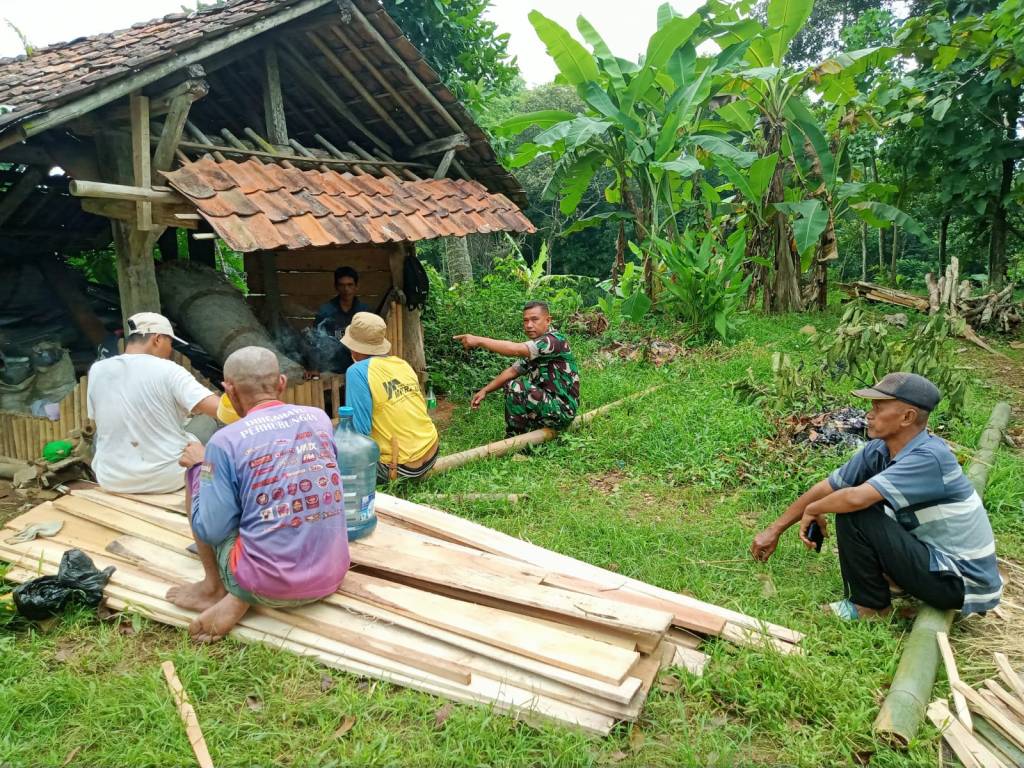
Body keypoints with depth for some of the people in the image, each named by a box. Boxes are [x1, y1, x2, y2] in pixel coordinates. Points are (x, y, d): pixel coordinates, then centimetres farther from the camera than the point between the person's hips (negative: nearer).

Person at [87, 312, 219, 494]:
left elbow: (96, 420, 12)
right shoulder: (168, 371, -15)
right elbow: (218, 409, -24)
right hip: (169, 478, -4)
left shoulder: (97, 370, -2)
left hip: (113, 479, 4)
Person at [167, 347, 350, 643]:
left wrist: (200, 466, 9)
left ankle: (214, 588, 23)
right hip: (331, 577, 4)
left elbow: (211, 530, -7)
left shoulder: (225, 441, -11)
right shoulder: (319, 418, 3)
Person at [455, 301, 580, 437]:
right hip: (550, 406, 10)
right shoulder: (536, 345, 12)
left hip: (562, 409, -10)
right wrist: (485, 390, 1)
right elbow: (512, 371, 12)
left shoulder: (555, 340, -18)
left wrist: (479, 340, -31)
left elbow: (515, 349, -31)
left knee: (515, 388, -24)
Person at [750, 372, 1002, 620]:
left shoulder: (929, 458, -27)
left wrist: (812, 510, -17)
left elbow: (856, 498, -37)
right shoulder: (879, 451, -4)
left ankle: (871, 606, -2)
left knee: (853, 514, -20)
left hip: (963, 582, -8)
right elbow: (827, 488, 1)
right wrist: (774, 530, 3)